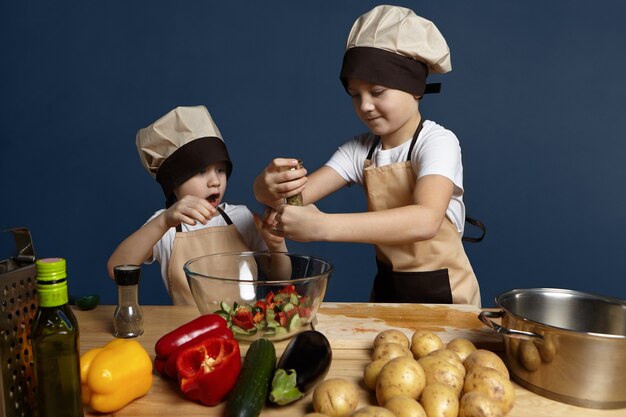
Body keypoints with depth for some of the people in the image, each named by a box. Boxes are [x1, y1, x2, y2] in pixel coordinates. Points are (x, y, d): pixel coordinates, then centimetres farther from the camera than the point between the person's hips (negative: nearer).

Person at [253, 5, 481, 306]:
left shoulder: (438, 142, -15)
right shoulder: (360, 149, -1)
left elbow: (426, 220, -33)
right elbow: (299, 194, -9)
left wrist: (322, 225, -41)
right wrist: (273, 186, -33)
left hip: (442, 292, -4)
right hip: (387, 287, 4)